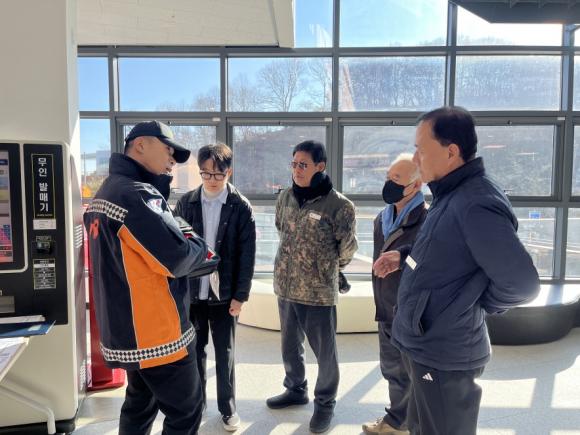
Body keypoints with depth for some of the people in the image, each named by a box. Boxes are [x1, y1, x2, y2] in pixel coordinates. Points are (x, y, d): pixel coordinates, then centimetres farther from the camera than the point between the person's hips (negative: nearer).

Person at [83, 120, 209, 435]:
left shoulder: (104, 194, 11)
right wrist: (199, 246, -4)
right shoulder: (138, 195, -21)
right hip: (157, 335, -10)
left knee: (140, 406, 23)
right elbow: (177, 260, -25)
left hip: (125, 331, 10)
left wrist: (181, 239, 3)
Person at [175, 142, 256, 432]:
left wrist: (240, 295, -9)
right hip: (190, 291, 2)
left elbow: (247, 255, -7)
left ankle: (227, 408, 29)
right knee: (195, 351, 15)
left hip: (224, 293, -2)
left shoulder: (241, 207, -7)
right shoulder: (186, 203, -1)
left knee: (224, 353, 12)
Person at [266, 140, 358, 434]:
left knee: (325, 351, 11)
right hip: (285, 287, 5)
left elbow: (348, 247, -3)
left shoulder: (338, 204, -15)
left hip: (319, 291, -5)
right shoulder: (285, 197, 2)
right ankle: (296, 390, 44)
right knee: (290, 345, 21)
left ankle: (325, 403, 33)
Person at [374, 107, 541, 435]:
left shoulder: (477, 204, -27)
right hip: (425, 345, 10)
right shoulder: (453, 194, 5)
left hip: (443, 355, -10)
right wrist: (405, 255, 5)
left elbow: (522, 283, -29)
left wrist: (475, 305, -13)